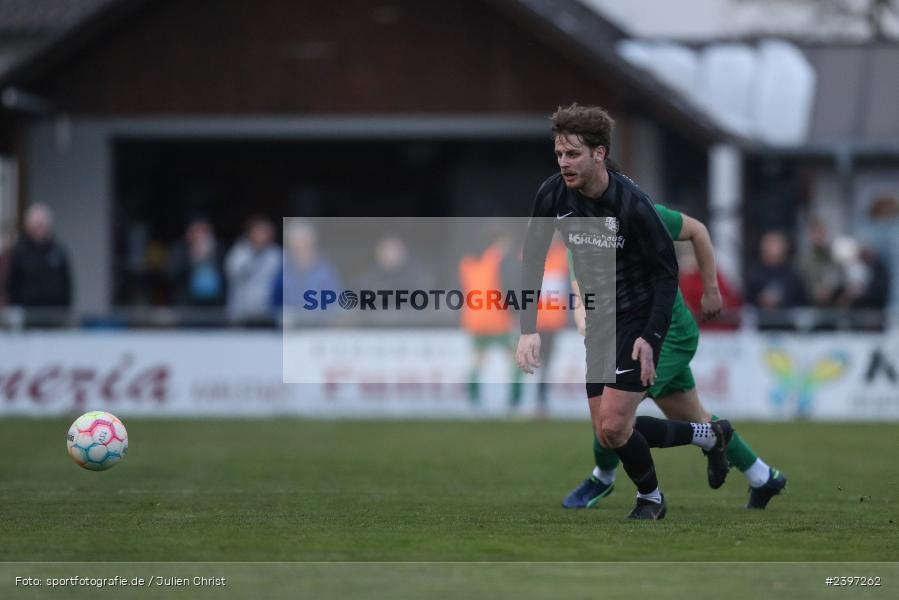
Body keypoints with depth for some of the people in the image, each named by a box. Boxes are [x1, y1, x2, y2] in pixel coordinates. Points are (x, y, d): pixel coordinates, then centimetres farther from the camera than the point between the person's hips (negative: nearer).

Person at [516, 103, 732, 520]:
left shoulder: (631, 204, -24)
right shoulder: (552, 195, -9)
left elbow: (667, 271, -15)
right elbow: (533, 261, 1)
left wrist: (650, 337, -20)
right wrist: (528, 329, -7)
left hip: (637, 324, -6)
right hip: (596, 324, 6)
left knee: (613, 428, -13)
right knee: (607, 433, 6)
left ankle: (649, 498, 16)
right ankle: (708, 435, 27)